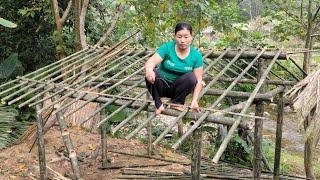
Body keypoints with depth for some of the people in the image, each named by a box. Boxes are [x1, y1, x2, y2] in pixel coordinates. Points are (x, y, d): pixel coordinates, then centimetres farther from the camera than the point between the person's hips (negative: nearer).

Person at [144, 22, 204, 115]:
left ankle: (176, 102, -7)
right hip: (163, 85, -1)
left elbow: (198, 80, -12)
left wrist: (194, 101, -24)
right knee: (152, 74, -32)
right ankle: (158, 104, -12)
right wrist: (149, 70, -49)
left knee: (191, 77, -28)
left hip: (178, 88, 1)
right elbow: (151, 61, -25)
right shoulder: (167, 47, -14)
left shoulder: (196, 55, -10)